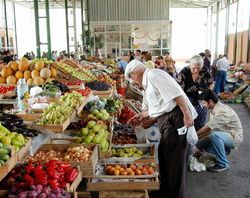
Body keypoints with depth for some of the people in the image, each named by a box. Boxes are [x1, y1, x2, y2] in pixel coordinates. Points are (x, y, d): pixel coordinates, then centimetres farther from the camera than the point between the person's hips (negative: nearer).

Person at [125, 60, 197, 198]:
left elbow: (176, 93, -19)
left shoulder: (154, 74, -9)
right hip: (166, 121, 10)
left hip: (176, 118, -10)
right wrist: (142, 116, 34)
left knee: (174, 158, -2)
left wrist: (187, 115, -23)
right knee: (164, 155, 17)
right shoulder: (147, 84, 22)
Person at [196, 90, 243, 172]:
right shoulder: (214, 110, 3)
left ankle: (223, 164, -20)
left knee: (214, 135, -38)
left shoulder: (222, 111, -27)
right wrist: (198, 137, 0)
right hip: (223, 135, 9)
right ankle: (224, 151, 14)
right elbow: (209, 128, 8)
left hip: (234, 137, -9)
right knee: (199, 143, -4)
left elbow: (208, 128, -29)